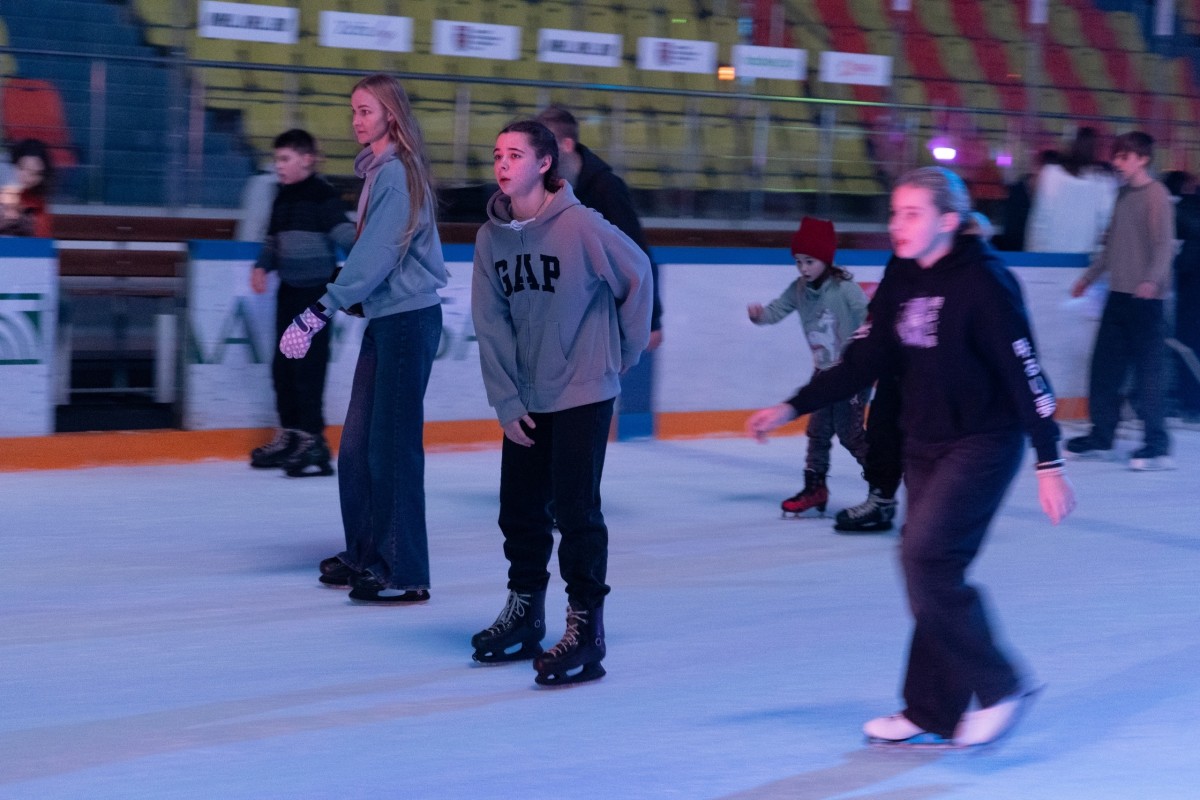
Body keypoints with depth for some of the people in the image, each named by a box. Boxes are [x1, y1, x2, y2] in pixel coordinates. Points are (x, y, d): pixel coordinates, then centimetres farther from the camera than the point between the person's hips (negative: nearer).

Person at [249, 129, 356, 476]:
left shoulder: (322, 194, -9)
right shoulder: (283, 197, 15)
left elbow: (342, 231, -17)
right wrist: (262, 266, 9)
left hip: (316, 290, -8)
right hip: (289, 288, 9)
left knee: (308, 366, -11)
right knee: (282, 364, 11)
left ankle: (312, 441, -9)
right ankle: (289, 435, 22)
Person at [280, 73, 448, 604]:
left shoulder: (397, 173, -15)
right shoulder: (378, 170, 13)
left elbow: (375, 256, -21)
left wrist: (322, 310, -24)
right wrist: (336, 304, 8)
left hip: (409, 319, -9)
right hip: (384, 317, 9)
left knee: (392, 443, -7)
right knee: (357, 443, 12)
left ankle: (405, 573, -2)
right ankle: (364, 553, 23)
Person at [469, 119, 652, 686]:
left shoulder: (580, 226, -16)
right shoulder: (492, 237, -2)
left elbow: (636, 274, -5)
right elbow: (491, 325, 0)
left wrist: (626, 348, 3)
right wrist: (505, 401, -3)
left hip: (583, 391, -5)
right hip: (525, 398, 5)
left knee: (575, 510, -8)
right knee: (519, 509, 12)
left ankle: (585, 631, -1)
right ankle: (523, 614, 29)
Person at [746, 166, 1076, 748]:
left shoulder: (983, 282, -17)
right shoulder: (901, 280, 4)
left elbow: (1026, 373, -17)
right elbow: (863, 362, 7)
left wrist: (1049, 464, -17)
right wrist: (790, 409, -1)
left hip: (984, 444, -7)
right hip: (925, 443, 7)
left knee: (926, 556, -18)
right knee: (930, 568, 8)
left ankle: (999, 687, -4)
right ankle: (932, 714, 16)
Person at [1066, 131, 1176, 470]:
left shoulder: (1156, 194, -8)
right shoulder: (1124, 194, 16)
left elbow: (1164, 244, -16)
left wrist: (1152, 279, -30)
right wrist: (1090, 275, 30)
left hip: (1145, 299, -8)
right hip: (1118, 293, 8)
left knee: (1148, 370, -7)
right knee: (1104, 366, 9)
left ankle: (1157, 445, -3)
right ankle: (1100, 437, 19)